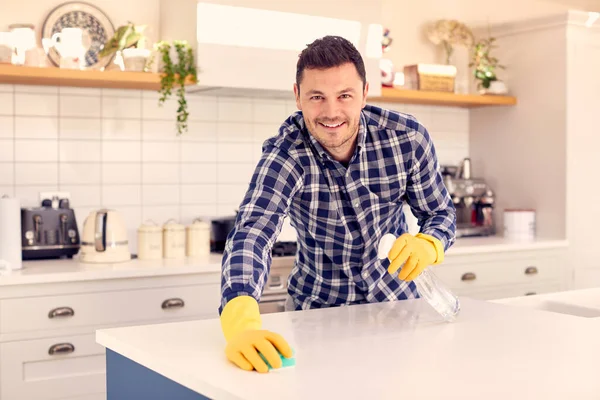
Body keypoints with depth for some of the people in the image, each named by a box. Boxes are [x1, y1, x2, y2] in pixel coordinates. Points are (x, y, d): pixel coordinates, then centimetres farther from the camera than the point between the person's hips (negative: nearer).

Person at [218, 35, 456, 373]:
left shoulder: (409, 138, -18)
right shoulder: (285, 154, -24)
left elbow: (442, 213, -5)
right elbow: (252, 235, -39)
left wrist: (428, 246, -30)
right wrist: (240, 323, -59)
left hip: (396, 299, 1)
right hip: (318, 307, -1)